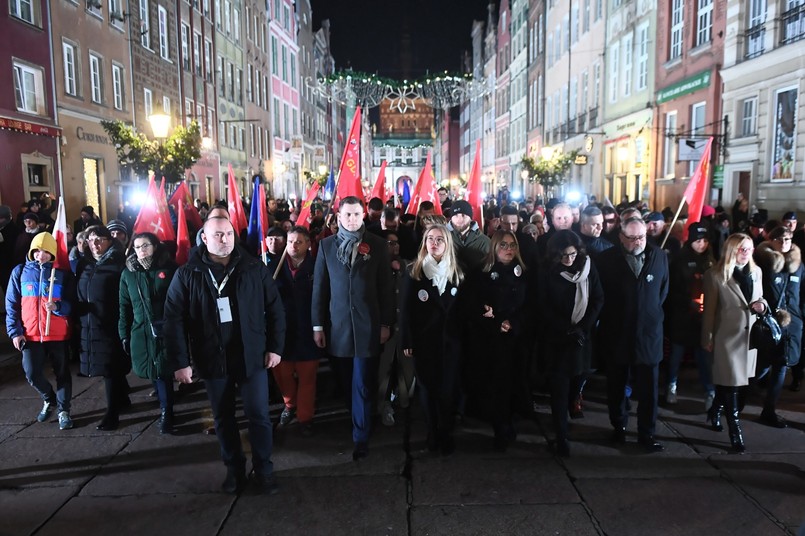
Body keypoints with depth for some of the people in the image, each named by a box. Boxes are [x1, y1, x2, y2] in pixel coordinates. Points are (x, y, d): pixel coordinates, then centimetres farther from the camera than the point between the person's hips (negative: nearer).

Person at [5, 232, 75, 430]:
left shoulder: (63, 274, 0)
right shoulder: (20, 272, 4)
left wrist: (57, 306, -22)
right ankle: (49, 399, 25)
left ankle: (63, 411, 19)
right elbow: (11, 304, 6)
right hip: (31, 334, 1)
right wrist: (14, 331, -2)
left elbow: (72, 303, 0)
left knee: (62, 373, 5)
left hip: (58, 334, -1)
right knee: (32, 373, -3)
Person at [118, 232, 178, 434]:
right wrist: (124, 334, 7)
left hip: (166, 329, -3)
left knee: (163, 371, -3)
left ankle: (166, 413, 10)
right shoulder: (128, 273, 9)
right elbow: (124, 306, 11)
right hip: (141, 332, 3)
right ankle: (166, 411, 22)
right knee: (156, 372, 7)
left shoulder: (168, 268, -1)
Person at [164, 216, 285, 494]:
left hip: (251, 355, 0)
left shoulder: (254, 268, -2)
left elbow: (275, 308, 1)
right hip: (212, 358, 1)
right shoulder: (187, 274, -3)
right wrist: (180, 361, -9)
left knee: (259, 415, 5)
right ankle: (234, 468, 32)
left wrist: (275, 347, -2)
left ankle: (263, 470, 21)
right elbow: (174, 318, -4)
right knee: (223, 418, 14)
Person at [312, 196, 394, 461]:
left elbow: (386, 287, 0)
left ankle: (361, 438, 12)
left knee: (362, 384, 2)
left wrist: (386, 323, -2)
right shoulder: (326, 245, 4)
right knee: (349, 382, 14)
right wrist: (317, 324, 2)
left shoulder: (377, 245, -1)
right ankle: (359, 421, 32)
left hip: (368, 324, -2)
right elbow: (319, 286, 4)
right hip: (338, 324, 2)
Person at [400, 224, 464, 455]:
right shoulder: (413, 272, 0)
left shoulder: (456, 273, 6)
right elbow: (405, 309, -3)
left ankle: (446, 435, 19)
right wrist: (407, 341, -8)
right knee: (427, 388, 9)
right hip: (423, 340, -1)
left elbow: (462, 309, 4)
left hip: (450, 340, 1)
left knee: (448, 388, 3)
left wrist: (462, 339, -1)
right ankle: (432, 433, 24)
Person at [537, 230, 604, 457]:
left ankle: (570, 407, 38)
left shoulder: (588, 268, 0)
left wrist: (581, 328, -10)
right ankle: (561, 437, 1)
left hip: (582, 336, 3)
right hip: (556, 338, -2)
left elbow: (598, 300, 1)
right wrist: (568, 330, -13)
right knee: (560, 387, -4)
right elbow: (545, 308, -6)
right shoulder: (547, 273, -6)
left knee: (576, 381, 8)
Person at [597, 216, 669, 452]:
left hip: (649, 333, 1)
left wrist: (653, 310, 8)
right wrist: (612, 315, 1)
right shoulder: (606, 259, -7)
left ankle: (647, 433, 16)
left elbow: (663, 289, 13)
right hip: (616, 333, -1)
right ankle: (619, 425, 30)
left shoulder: (659, 256, 1)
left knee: (648, 387, 3)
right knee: (616, 385, 13)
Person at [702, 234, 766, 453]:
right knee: (731, 384, -3)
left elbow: (759, 299, 18)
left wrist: (762, 304, -7)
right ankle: (735, 432, 5)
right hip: (727, 335, -5)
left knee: (728, 382, 17)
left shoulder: (756, 271, 6)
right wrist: (708, 339, -3)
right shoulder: (715, 274, -10)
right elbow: (709, 309, -6)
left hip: (750, 335, 5)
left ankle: (716, 411, 39)